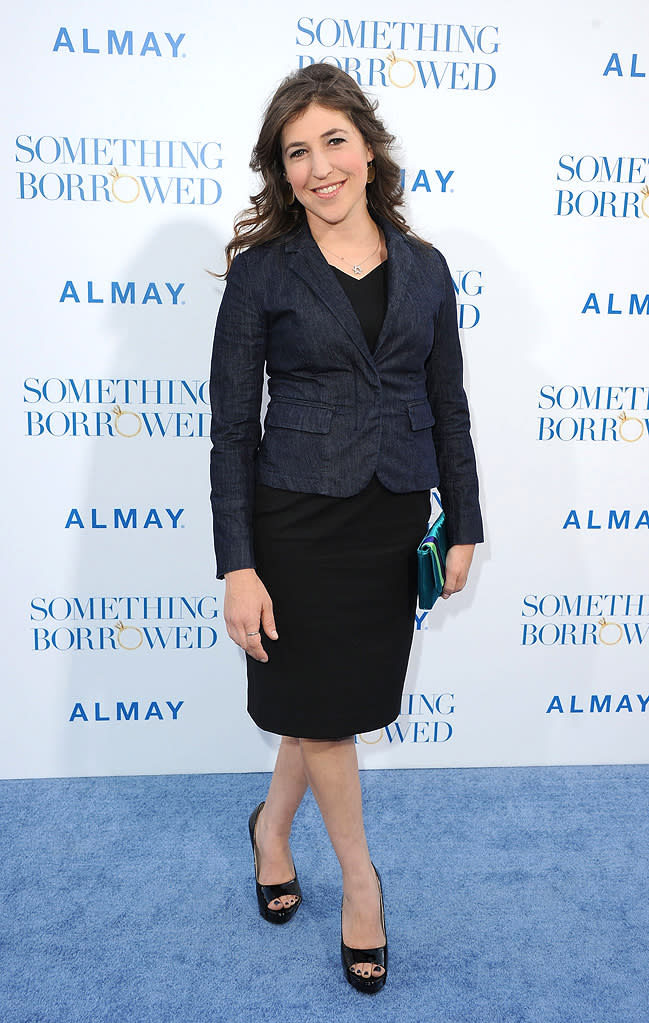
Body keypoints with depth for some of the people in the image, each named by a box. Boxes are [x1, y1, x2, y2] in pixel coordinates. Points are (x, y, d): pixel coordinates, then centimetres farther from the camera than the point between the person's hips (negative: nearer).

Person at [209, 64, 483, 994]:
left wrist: (463, 524, 7)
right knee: (322, 708, 8)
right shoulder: (262, 271, -4)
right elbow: (231, 426, -7)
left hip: (394, 519, 4)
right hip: (299, 517, -3)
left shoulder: (424, 269, 5)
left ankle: (272, 825, 44)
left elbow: (449, 407, 9)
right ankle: (360, 879, 32)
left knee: (334, 700, 15)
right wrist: (238, 565, -12)